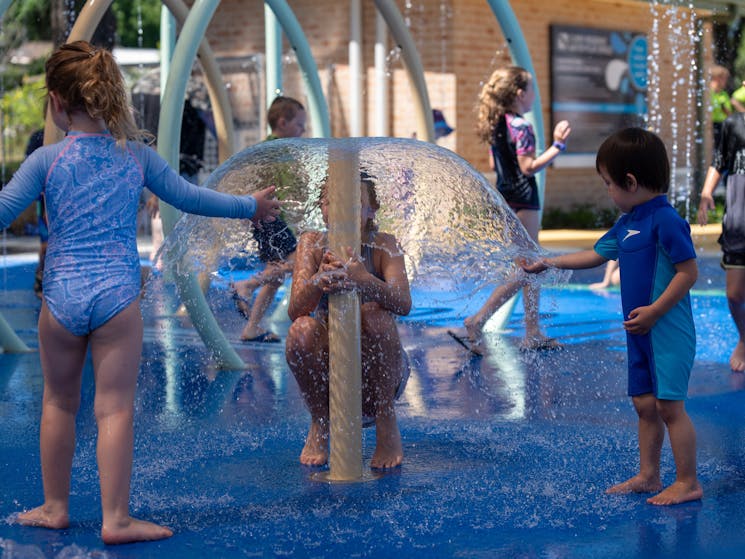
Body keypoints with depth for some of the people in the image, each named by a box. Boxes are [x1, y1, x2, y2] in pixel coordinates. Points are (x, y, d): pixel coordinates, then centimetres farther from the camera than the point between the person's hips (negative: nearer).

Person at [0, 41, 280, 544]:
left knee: (59, 402, 17)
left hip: (61, 295, 0)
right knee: (115, 409, 2)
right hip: (119, 295, 0)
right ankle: (116, 519, 3)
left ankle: (54, 507, 26)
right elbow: (188, 197, 9)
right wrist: (251, 206, 22)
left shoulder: (46, 160, -3)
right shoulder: (136, 155, 3)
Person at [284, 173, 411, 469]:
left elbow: (403, 303, -27)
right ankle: (319, 424, -3)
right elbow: (295, 310, -20)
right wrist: (318, 281, -43)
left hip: (379, 370, -1)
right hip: (327, 372, 1)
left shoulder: (383, 245, -9)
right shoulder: (312, 243, -6)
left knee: (373, 312, -28)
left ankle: (386, 423, -11)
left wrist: (364, 281, -48)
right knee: (302, 331, -28)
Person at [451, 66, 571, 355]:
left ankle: (533, 333, 18)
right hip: (522, 203, -9)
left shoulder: (496, 125, 9)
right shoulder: (520, 126, -16)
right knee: (521, 271, -5)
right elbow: (529, 167, -20)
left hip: (504, 199, 9)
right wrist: (557, 145, -18)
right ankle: (477, 322, -11)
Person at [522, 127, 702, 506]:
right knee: (644, 404, 13)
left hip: (668, 330, -9)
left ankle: (688, 483, 1)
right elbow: (596, 255, 25)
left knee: (669, 404, -7)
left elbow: (689, 272, -19)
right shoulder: (626, 223, 12)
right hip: (640, 332, 9)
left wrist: (654, 310, -20)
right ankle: (648, 476, 22)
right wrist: (548, 263, 24)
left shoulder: (665, 220, -17)